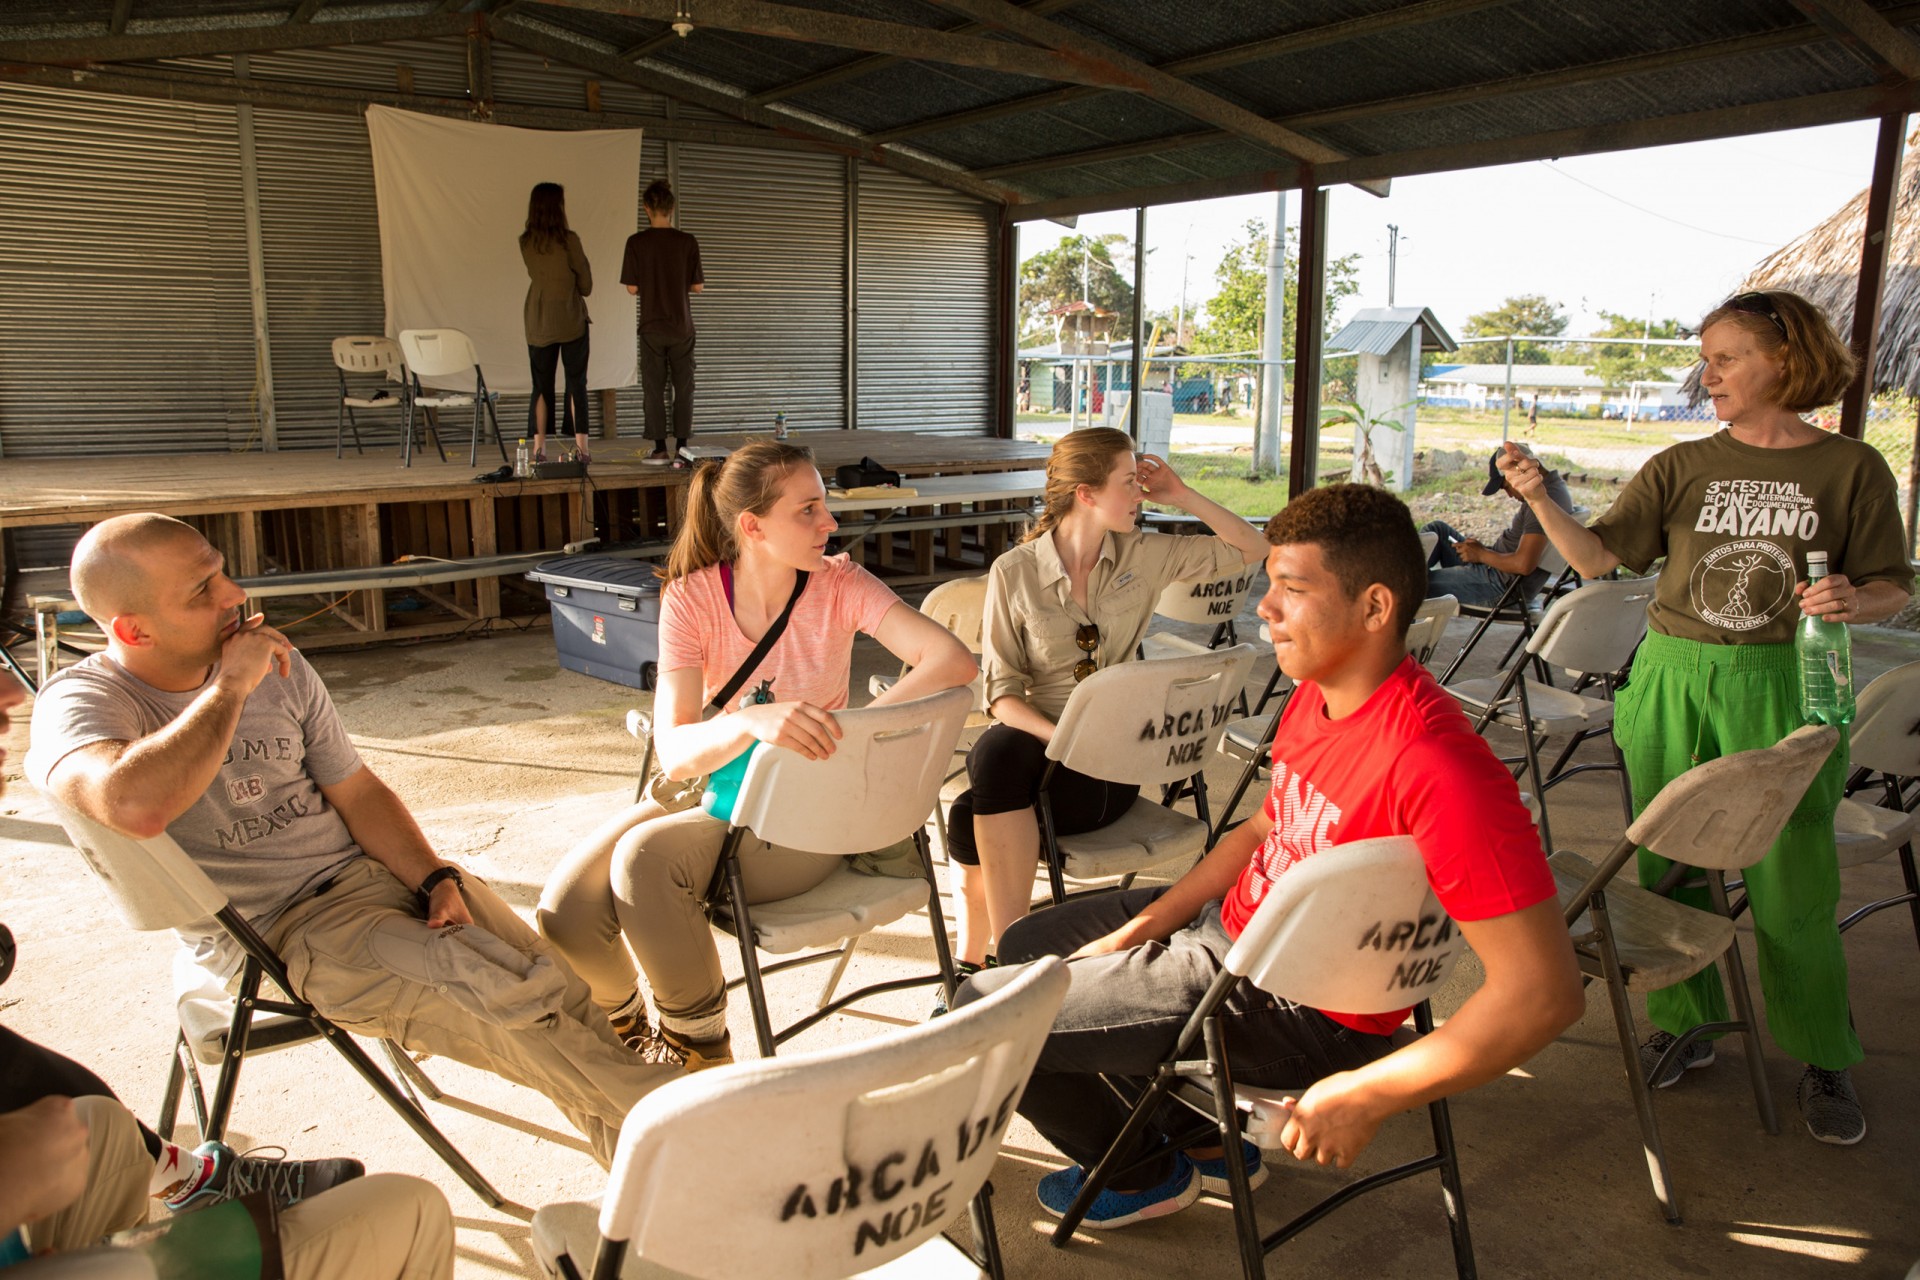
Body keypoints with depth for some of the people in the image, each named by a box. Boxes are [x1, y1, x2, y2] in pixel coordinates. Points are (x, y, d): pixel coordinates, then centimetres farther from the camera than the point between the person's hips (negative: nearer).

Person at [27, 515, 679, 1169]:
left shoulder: (276, 662, 8)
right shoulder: (81, 702, -9)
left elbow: (356, 791, 11)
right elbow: (136, 806, -34)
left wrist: (436, 879, -5)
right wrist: (229, 687, -21)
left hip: (372, 870, 6)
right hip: (275, 930, -5)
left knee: (563, 990, -13)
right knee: (505, 998, -24)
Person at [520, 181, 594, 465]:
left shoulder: (525, 243, 1)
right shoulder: (569, 240, -12)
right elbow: (586, 285, -5)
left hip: (538, 324, 4)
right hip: (571, 321, -4)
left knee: (541, 385, 10)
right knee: (576, 383, 3)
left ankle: (539, 447, 7)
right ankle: (580, 446, 0)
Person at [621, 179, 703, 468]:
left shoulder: (636, 242, -7)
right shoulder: (688, 242, -5)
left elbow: (632, 287, -6)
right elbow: (698, 286, -1)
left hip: (652, 327, -1)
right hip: (682, 326, 1)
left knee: (654, 388, 7)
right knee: (684, 388, 6)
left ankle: (660, 449, 6)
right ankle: (681, 450, 3)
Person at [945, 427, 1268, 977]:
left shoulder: (1143, 555, 4)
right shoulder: (1014, 572, -2)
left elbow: (1251, 549, 12)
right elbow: (1002, 691, -4)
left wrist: (1182, 496, 1)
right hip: (1031, 736, 1)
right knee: (995, 753, -36)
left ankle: (975, 964, -12)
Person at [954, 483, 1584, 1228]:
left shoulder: (1439, 768, -32)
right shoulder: (1318, 693, -3)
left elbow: (1547, 991, -31)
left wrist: (1364, 1095, -26)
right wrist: (1140, 929, 6)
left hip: (1296, 1005, -9)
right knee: (1029, 944, 24)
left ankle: (1147, 1173, 21)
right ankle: (1203, 1140, 28)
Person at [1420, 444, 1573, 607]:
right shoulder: (1553, 485, 9)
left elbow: (1523, 564, -32)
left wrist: (1481, 554, -15)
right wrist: (1483, 548, 5)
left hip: (1503, 586, -11)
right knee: (1436, 528, 14)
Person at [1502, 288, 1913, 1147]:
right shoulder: (1682, 469, 4)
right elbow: (1598, 556, -5)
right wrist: (1541, 502, -21)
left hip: (1785, 690, -2)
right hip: (1673, 683, 2)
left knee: (1792, 881, 2)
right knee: (1671, 867, 9)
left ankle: (1823, 1060, 23)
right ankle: (1685, 1026, 29)